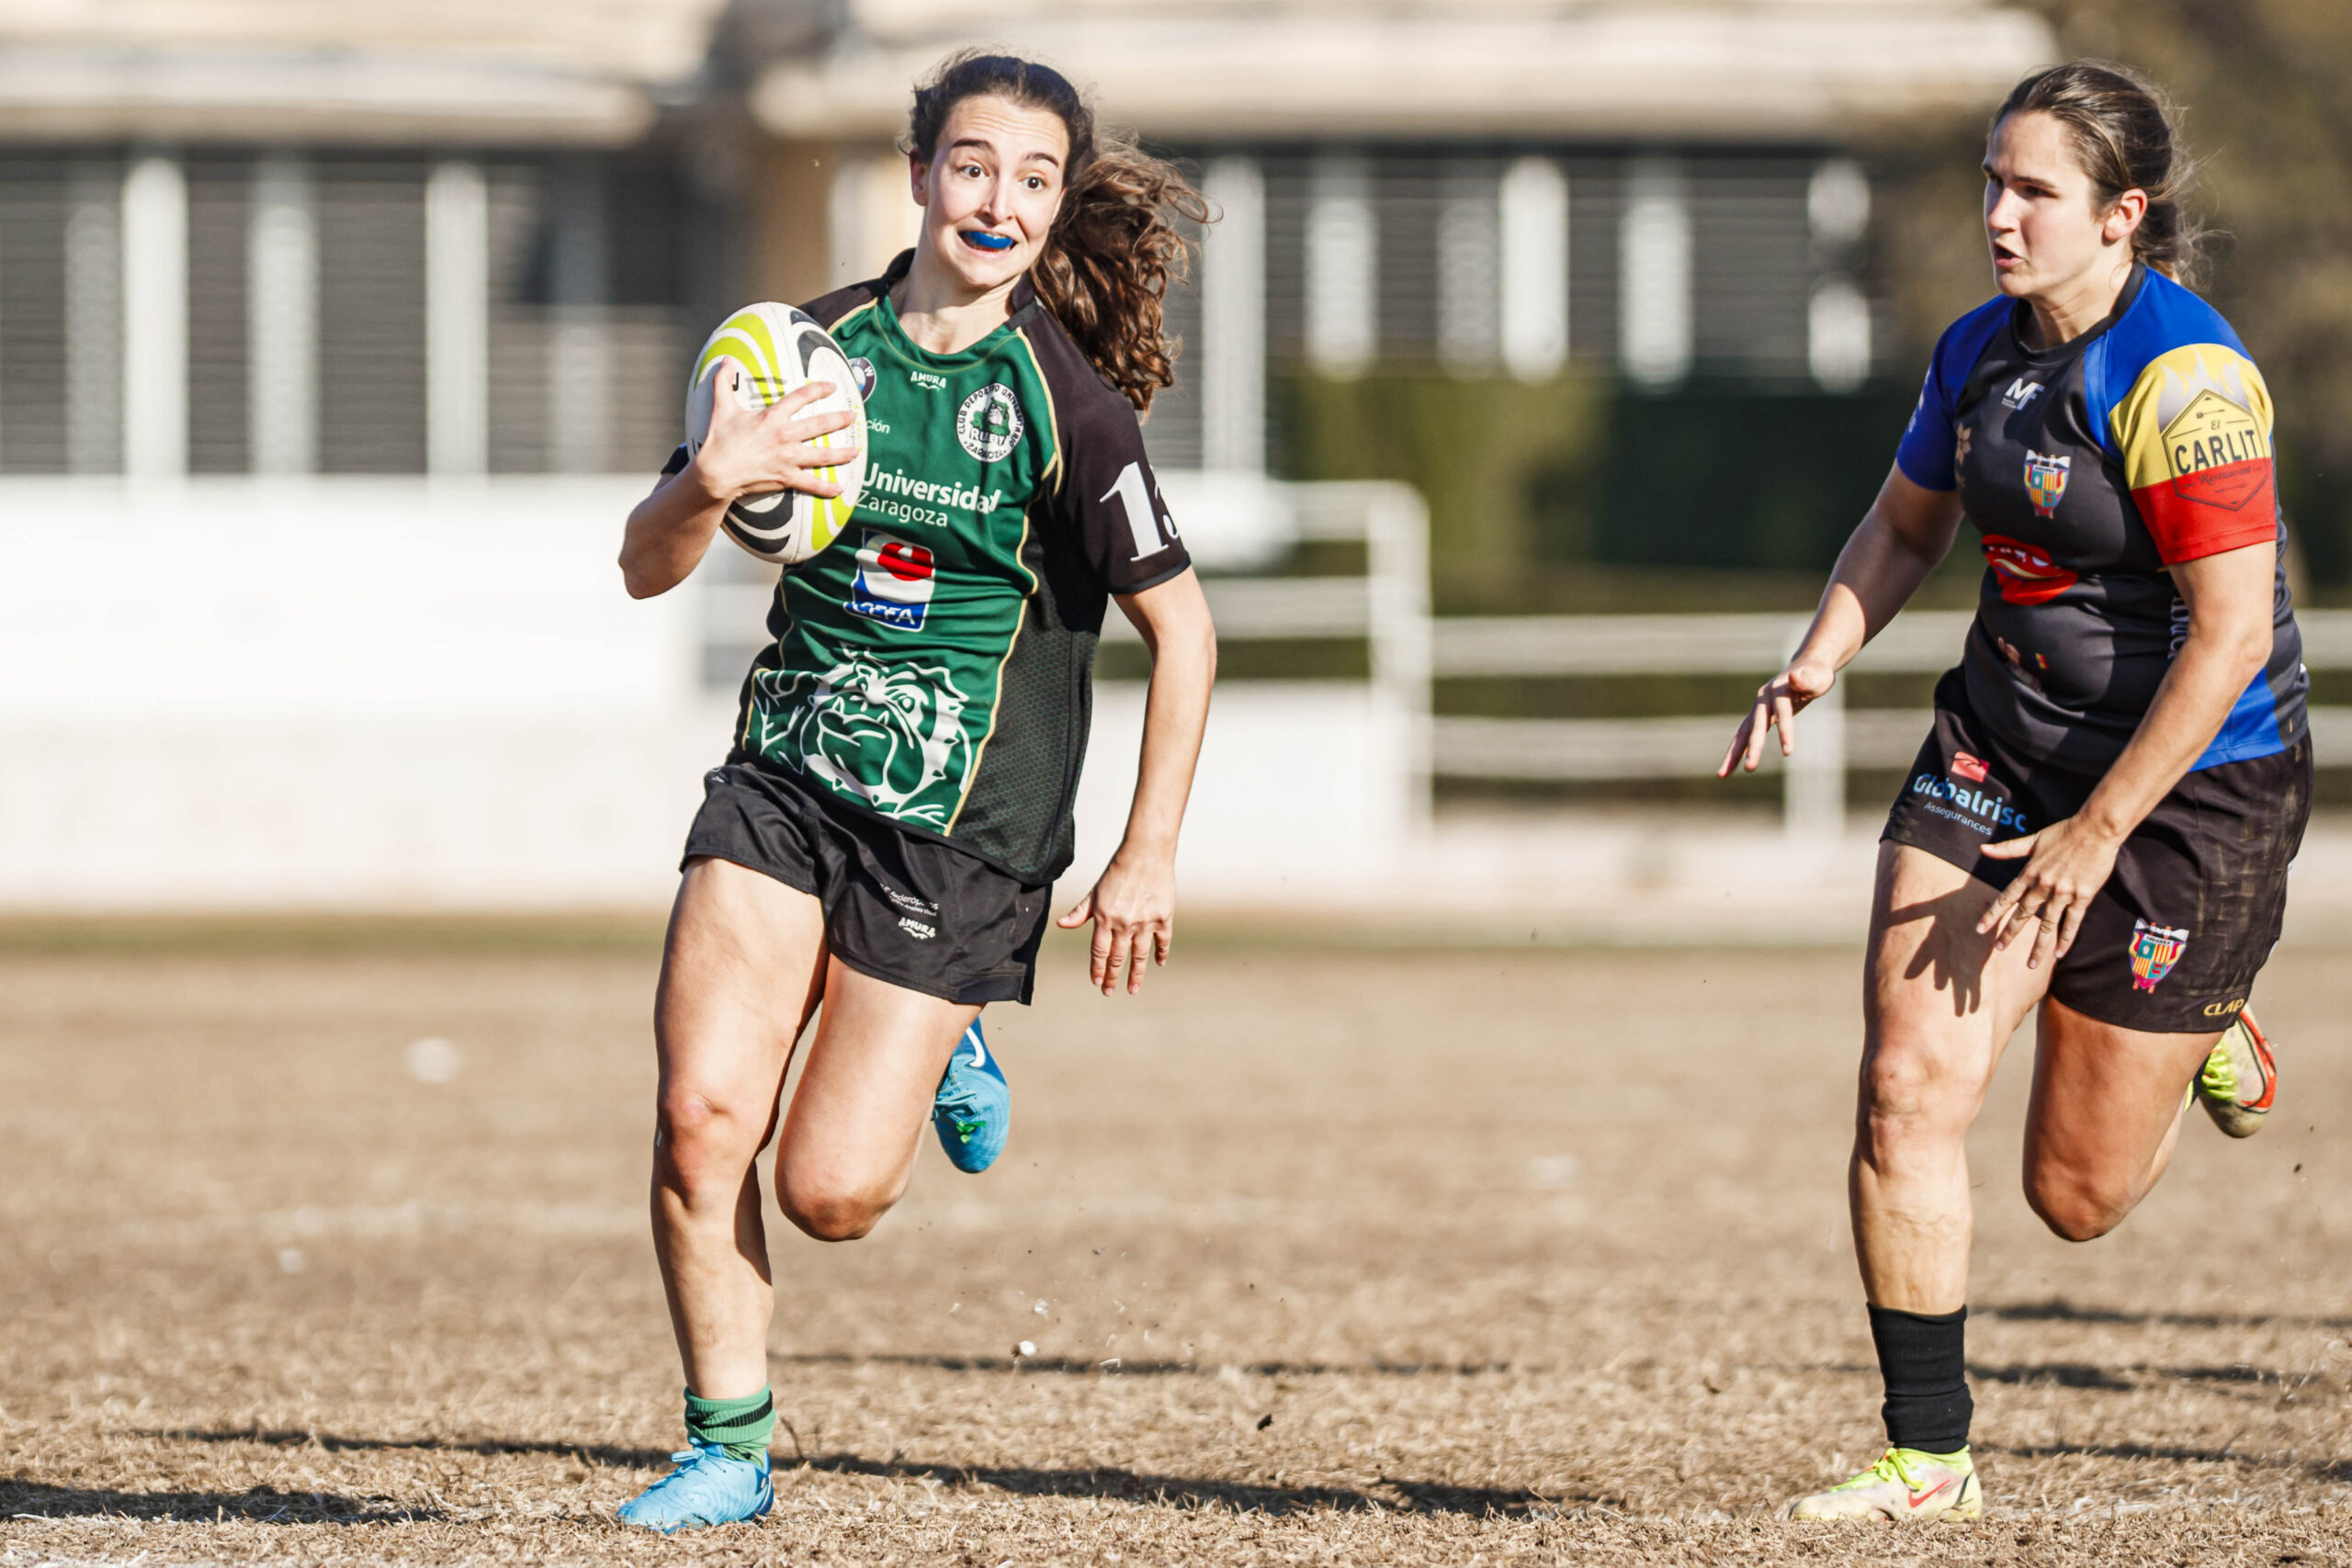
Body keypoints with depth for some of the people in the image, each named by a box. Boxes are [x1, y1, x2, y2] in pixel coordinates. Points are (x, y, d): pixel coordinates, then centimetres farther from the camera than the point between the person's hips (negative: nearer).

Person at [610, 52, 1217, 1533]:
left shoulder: (1067, 401, -9)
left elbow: (1183, 627, -2)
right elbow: (646, 568, 5)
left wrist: (1151, 855, -5)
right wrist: (710, 484, -18)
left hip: (963, 828, -3)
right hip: (784, 782, 3)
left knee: (830, 1192, -7)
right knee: (700, 1115, -14)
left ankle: (935, 1058, 27)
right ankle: (729, 1446, 4)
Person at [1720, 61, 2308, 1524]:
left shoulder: (2184, 377, -21)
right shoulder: (1980, 351, 3)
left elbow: (2233, 634, -24)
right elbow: (1905, 528, 20)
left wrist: (2098, 832, -23)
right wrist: (1821, 658, 0)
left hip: (2192, 785, -6)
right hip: (2001, 751, 6)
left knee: (2077, 1194, 4)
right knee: (1909, 1084, -11)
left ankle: (2204, 1036, 39)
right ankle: (1929, 1457, -1)